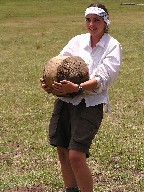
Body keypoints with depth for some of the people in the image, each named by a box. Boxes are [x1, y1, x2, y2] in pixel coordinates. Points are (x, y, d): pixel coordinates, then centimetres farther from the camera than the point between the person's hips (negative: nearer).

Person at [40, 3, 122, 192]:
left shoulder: (112, 46, -2)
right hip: (64, 101, 5)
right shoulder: (78, 40, 12)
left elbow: (103, 78, -14)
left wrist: (76, 87, -28)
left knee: (76, 156, -13)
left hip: (90, 105, -5)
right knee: (62, 152, 13)